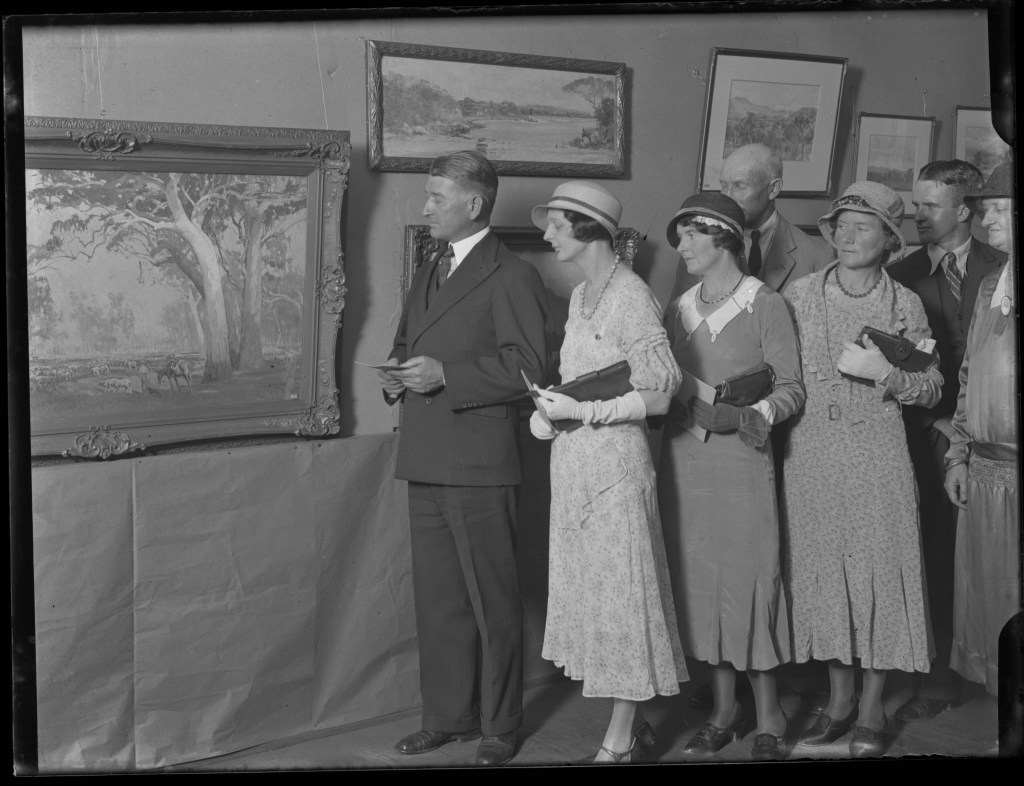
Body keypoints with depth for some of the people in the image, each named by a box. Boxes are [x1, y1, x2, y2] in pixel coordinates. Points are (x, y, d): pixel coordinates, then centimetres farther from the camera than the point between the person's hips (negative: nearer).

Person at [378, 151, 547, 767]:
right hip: (425, 463, 8)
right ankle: (448, 717, 26)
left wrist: (446, 376, -19)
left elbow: (527, 364, -15)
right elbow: (407, 345, 26)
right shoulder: (427, 276, 18)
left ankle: (501, 726, 16)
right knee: (436, 600, 14)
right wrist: (396, 378, 4)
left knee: (493, 602, 3)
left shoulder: (511, 276, -7)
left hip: (479, 466, -8)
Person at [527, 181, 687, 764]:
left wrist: (583, 411, -17)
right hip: (573, 462, 9)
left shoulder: (631, 296, -13)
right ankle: (633, 724, 24)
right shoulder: (580, 296, 12)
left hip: (614, 460, -9)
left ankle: (620, 741, 9)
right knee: (591, 591, 12)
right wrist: (547, 412, 4)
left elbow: (660, 392, -15)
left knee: (622, 591, 0)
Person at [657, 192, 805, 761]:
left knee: (748, 581, -4)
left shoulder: (765, 305, -3)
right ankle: (724, 710, 21)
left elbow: (791, 389, -5)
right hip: (684, 463, 5)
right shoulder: (679, 309, 13)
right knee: (700, 583, 8)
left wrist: (745, 416, -20)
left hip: (740, 461, -5)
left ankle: (768, 722, 9)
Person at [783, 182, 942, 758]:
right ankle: (839, 698, 23)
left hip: (877, 455, -1)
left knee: (880, 570, 0)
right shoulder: (800, 295, 3)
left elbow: (933, 389, 1)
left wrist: (884, 373, -14)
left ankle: (872, 708, 15)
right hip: (811, 452, 2)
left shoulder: (905, 304, 1)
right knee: (822, 570, 7)